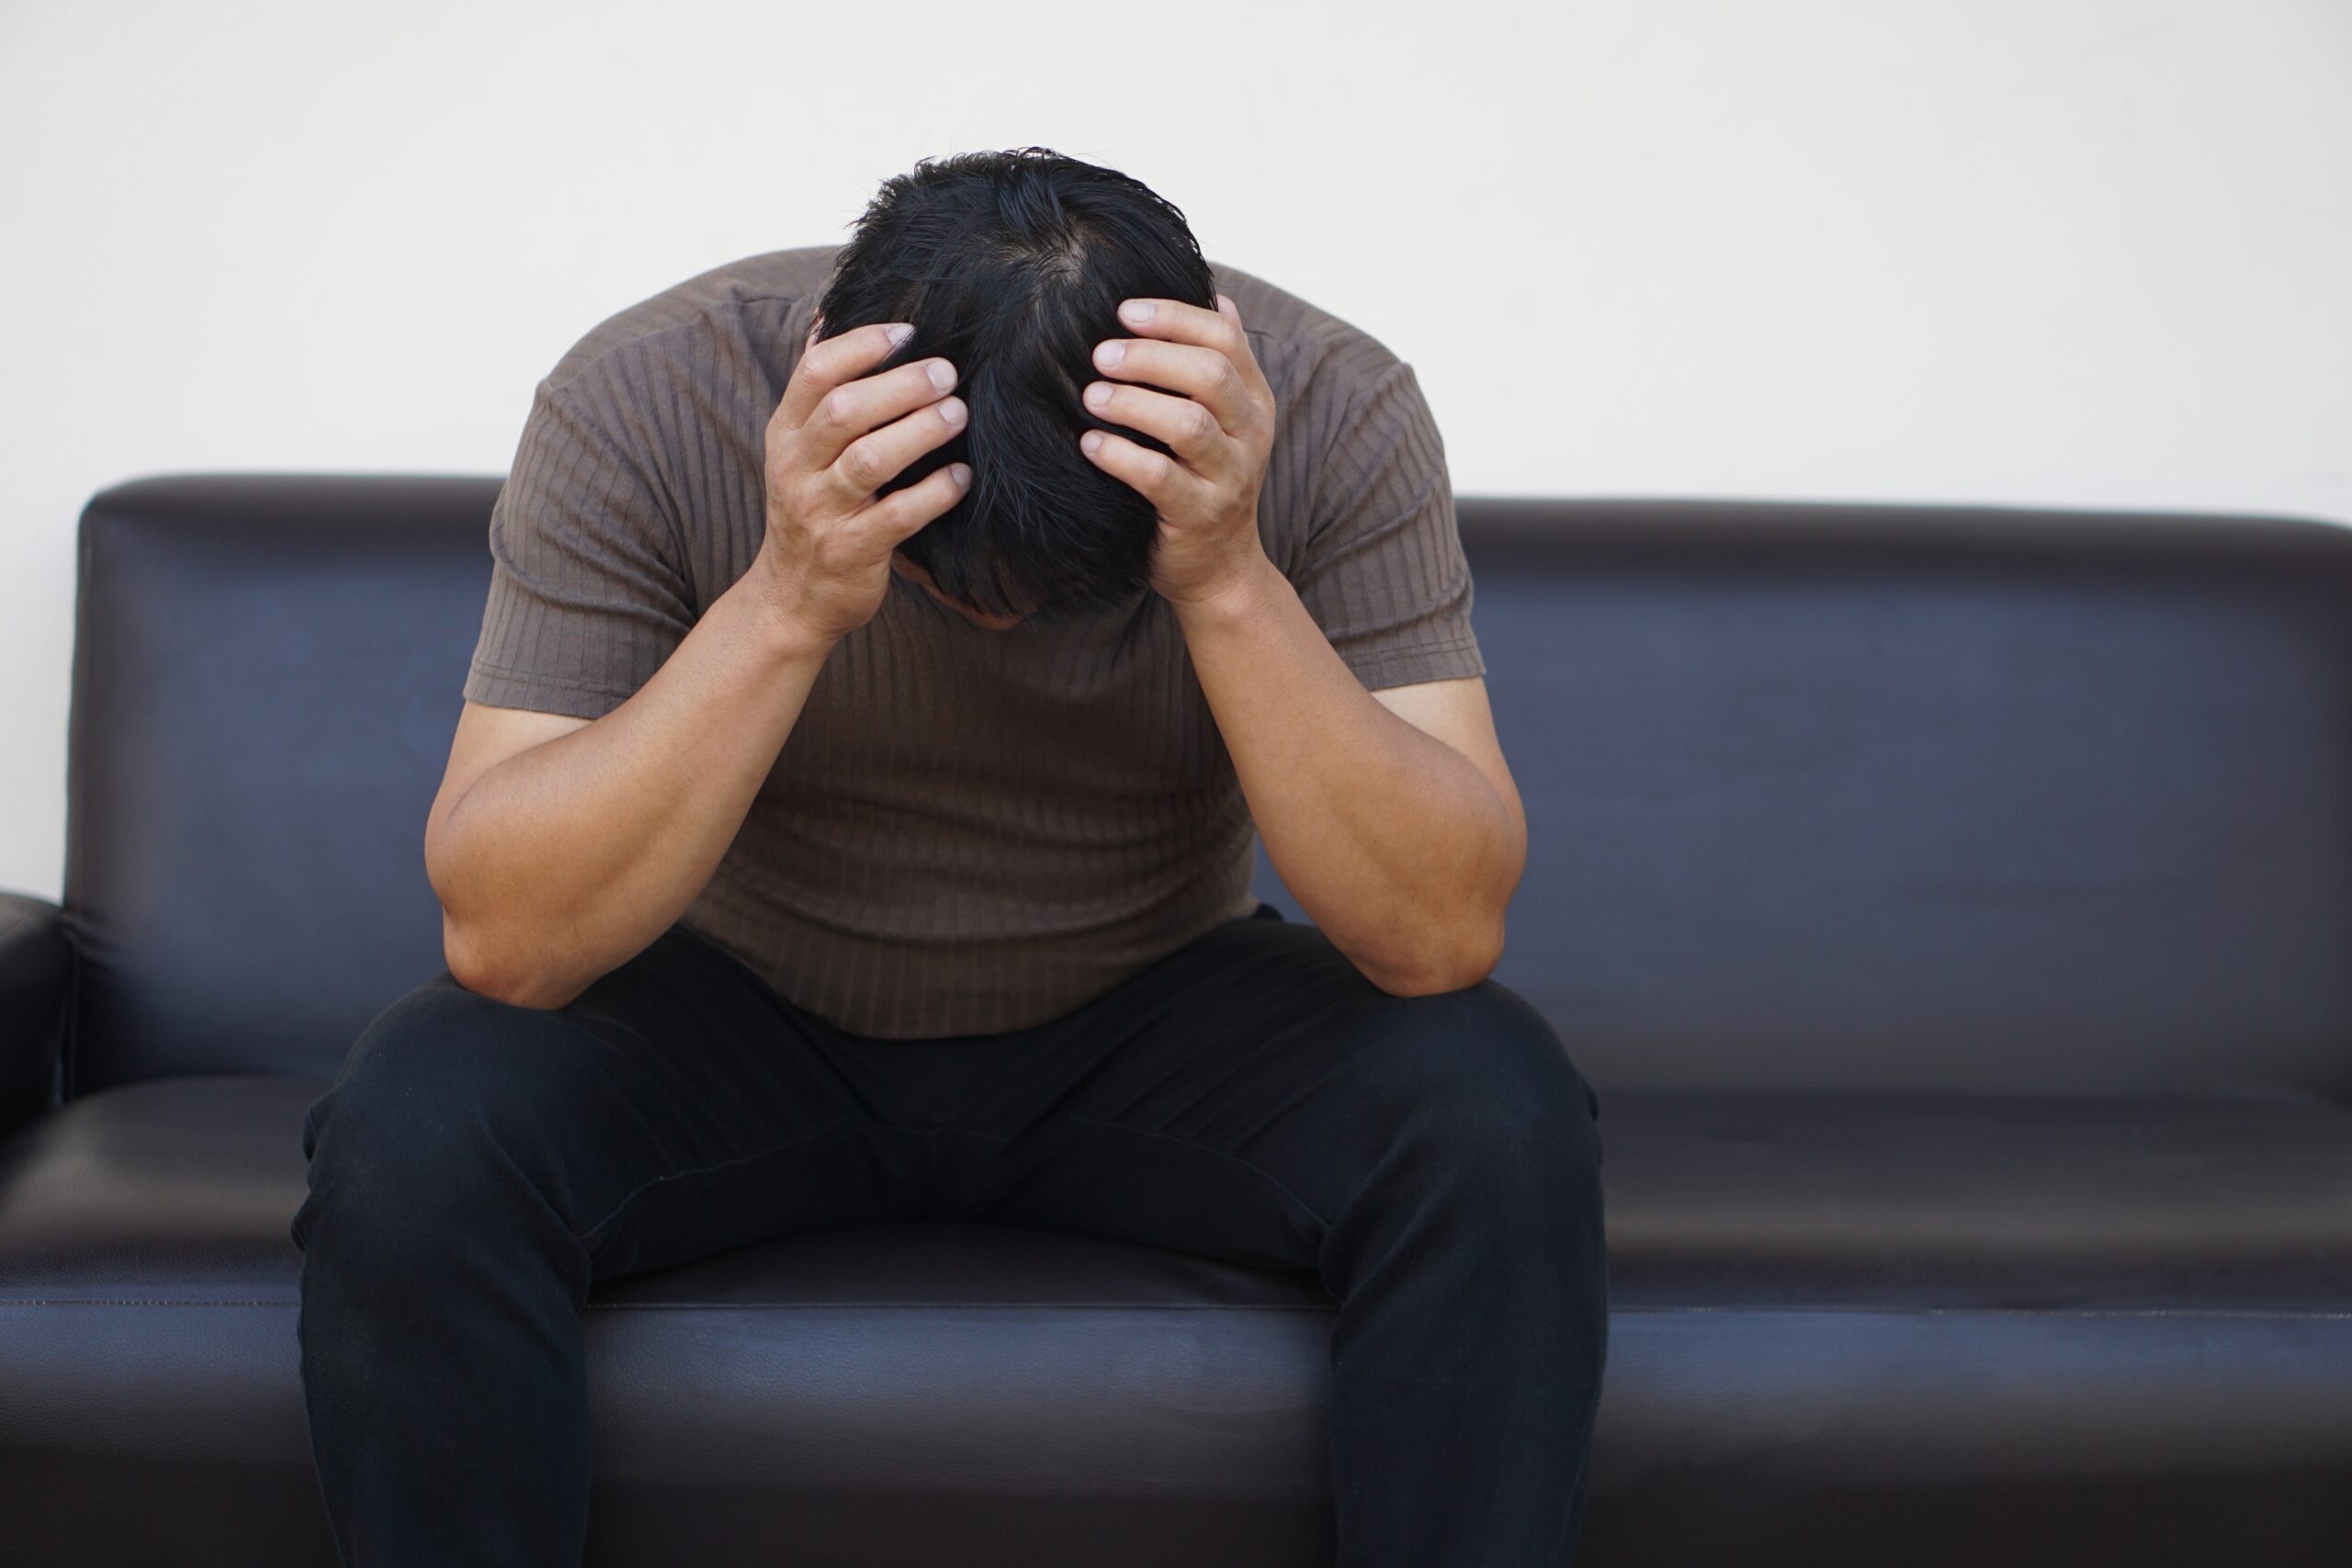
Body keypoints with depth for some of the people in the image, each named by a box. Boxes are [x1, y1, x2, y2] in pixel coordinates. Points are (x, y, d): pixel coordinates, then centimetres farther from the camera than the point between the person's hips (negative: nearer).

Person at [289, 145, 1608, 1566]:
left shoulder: (1329, 415, -21)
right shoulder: (646, 404, -23)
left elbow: (1442, 936, -27)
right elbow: (503, 938, -28)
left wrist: (1230, 585, -39)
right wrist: (786, 604, -40)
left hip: (1154, 1019, 1)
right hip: (746, 1013, 0)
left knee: (1500, 1124, -28)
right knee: (417, 1134, -30)